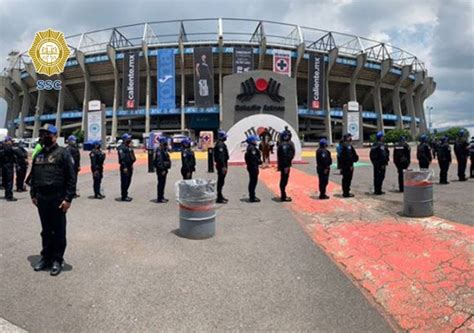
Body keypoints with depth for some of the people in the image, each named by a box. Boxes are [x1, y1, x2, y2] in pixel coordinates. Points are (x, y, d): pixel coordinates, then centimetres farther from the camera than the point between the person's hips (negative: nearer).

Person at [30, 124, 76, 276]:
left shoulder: (63, 153, -6)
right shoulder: (38, 155, 13)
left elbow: (71, 177, -12)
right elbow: (33, 176, 18)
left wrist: (68, 198, -17)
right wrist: (33, 195, 9)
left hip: (58, 199, -6)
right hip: (41, 199, 6)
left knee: (58, 231, 4)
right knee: (46, 230, 16)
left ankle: (57, 260, 14)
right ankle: (46, 257, 27)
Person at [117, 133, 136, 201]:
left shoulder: (129, 147, 16)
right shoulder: (121, 147, -13)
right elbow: (122, 158, -20)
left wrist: (131, 164, 17)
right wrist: (124, 167, -23)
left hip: (129, 166, 10)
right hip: (125, 167, -10)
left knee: (128, 182, 15)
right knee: (124, 182, -4)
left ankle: (125, 195, 25)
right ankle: (124, 197, 2)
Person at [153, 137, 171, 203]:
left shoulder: (164, 150, 15)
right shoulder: (159, 150, -17)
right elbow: (160, 161, -23)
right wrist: (162, 170, -24)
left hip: (163, 169, 10)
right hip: (161, 169, -10)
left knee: (162, 183, 15)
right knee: (161, 183, -5)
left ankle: (161, 197, 24)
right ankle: (159, 198, 0)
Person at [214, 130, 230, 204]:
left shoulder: (221, 144, 17)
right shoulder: (220, 145, -17)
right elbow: (220, 157, -23)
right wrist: (223, 166, -25)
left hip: (222, 165, 11)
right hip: (221, 165, -11)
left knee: (221, 181, 17)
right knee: (221, 181, -7)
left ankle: (220, 196, 26)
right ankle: (219, 198, -4)